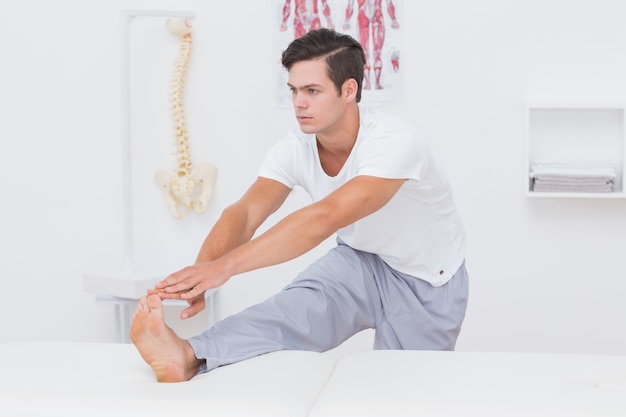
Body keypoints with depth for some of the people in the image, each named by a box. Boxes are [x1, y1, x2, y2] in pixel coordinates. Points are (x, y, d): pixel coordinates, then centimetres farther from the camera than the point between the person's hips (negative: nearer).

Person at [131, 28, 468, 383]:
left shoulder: (393, 143, -34)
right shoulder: (295, 150, -15)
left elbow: (324, 219, -47)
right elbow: (244, 213, -28)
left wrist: (224, 266, -55)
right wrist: (200, 275, -50)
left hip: (427, 283, -1)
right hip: (362, 262, 2)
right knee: (302, 305, -28)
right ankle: (189, 357, -48)